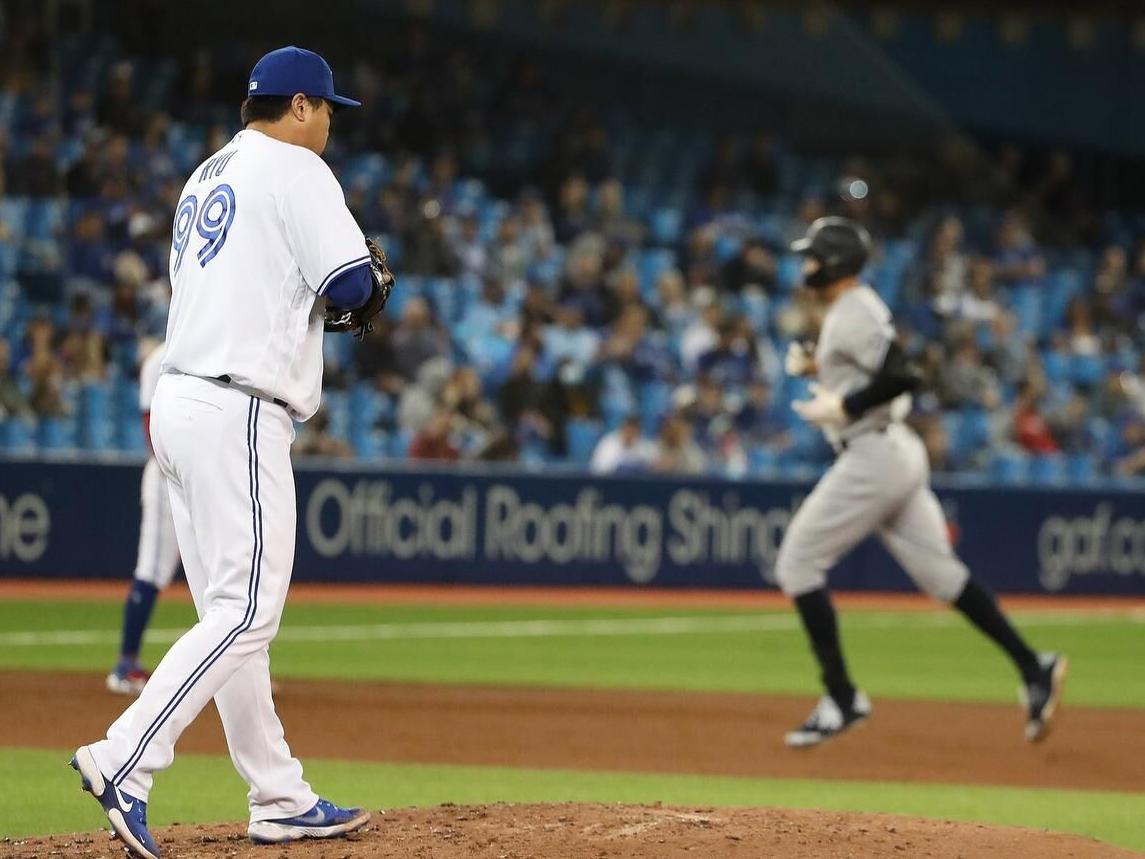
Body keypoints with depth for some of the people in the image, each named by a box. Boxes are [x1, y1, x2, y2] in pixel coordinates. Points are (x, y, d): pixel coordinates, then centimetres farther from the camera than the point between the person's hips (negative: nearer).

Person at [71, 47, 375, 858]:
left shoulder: (206, 177, 20)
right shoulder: (296, 169, -6)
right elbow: (351, 285, -15)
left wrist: (322, 297, 17)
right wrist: (369, 281, 8)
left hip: (180, 403, 9)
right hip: (238, 416, -9)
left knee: (232, 613, 10)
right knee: (245, 614, -11)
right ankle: (123, 762, -21)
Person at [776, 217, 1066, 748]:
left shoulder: (853, 315, -15)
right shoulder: (853, 309, 17)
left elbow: (900, 378, -24)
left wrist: (842, 407, -19)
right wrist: (816, 367, 14)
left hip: (872, 458, -10)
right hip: (896, 452, 10)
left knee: (797, 565, -4)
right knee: (938, 571, 9)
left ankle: (841, 698, -3)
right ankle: (1033, 669, 4)